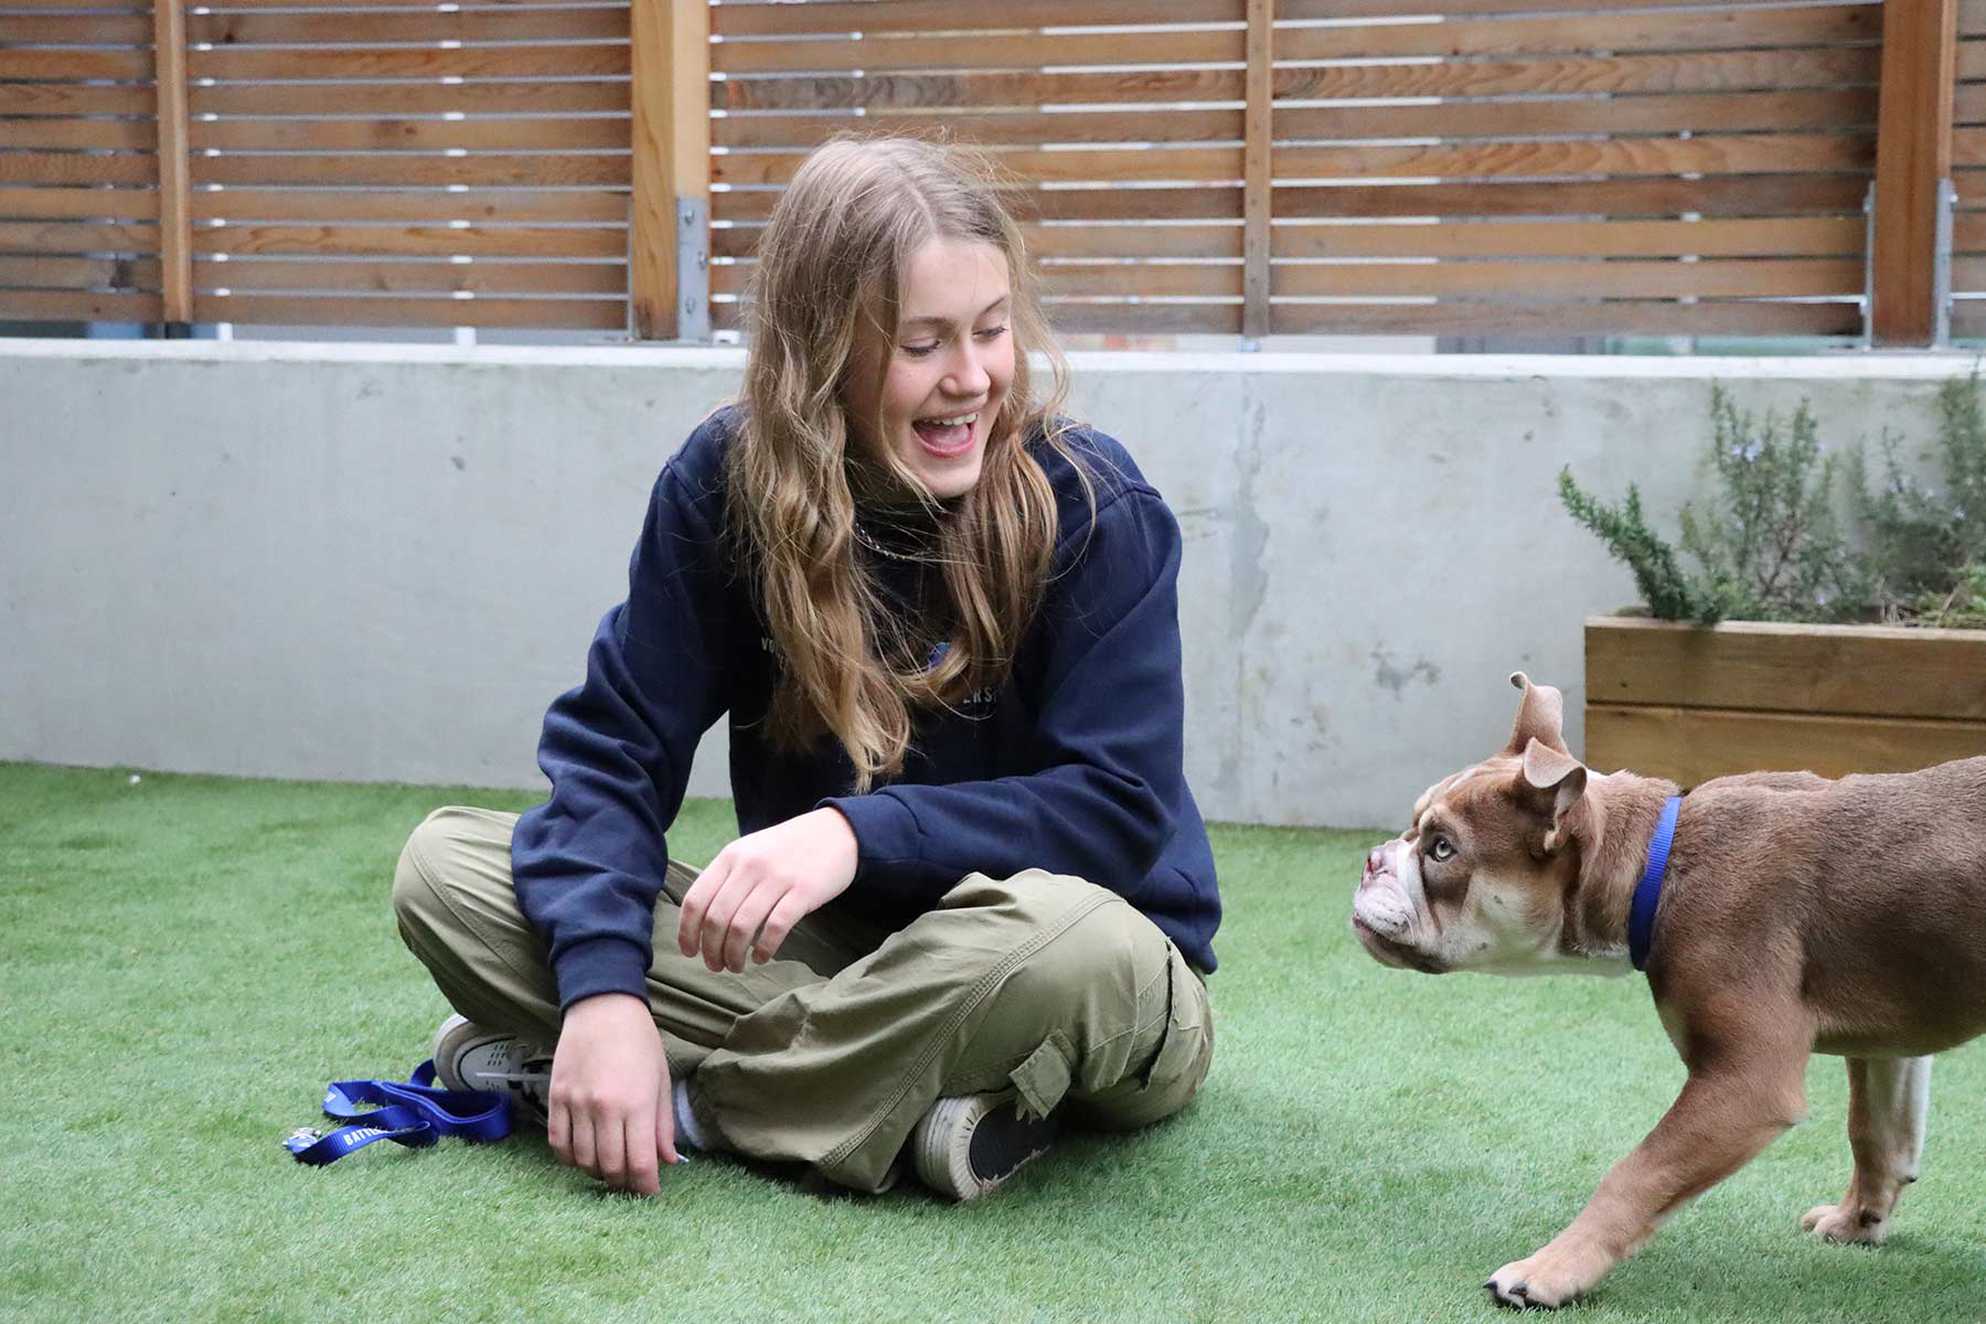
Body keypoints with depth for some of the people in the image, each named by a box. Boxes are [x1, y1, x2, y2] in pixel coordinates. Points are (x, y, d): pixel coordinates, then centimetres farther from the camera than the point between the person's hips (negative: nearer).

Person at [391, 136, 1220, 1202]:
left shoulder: (1095, 510, -16)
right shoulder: (726, 479, -7)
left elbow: (1120, 805, -20)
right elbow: (612, 744, -10)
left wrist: (858, 833, -33)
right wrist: (602, 988, -27)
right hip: (832, 949, 3)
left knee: (1066, 939, -41)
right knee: (444, 864, -12)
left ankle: (692, 1094, -17)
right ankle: (896, 1102, -23)